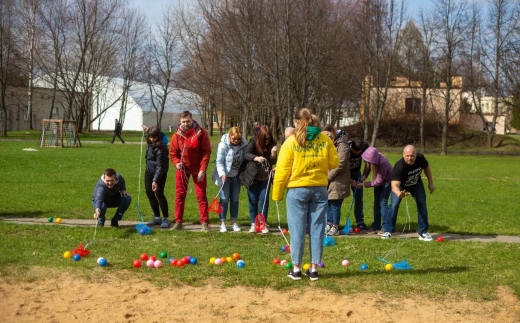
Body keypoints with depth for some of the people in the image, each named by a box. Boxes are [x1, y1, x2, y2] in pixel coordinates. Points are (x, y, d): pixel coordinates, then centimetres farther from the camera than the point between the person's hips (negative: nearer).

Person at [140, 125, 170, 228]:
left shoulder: (161, 148, -28)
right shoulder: (150, 142, -6)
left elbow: (160, 166, -30)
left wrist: (155, 180, -34)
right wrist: (148, 129, 24)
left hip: (160, 173, -9)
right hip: (149, 170, 9)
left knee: (159, 193, -13)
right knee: (149, 193, 8)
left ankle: (166, 219, -4)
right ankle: (157, 218, 15)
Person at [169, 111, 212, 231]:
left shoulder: (201, 133, -12)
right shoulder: (177, 135, -5)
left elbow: (206, 152, -11)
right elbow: (173, 152, 1)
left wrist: (203, 169, -17)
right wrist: (176, 163, -18)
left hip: (198, 169, -2)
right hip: (182, 168, 2)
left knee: (201, 195, -1)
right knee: (180, 195, 5)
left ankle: (204, 222, 1)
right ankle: (178, 221, 12)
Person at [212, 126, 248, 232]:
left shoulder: (244, 145, -12)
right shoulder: (223, 145, -19)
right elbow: (219, 162, -16)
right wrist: (222, 174, -28)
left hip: (236, 176, 3)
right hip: (225, 176, -3)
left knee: (235, 199, 9)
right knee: (224, 199, 0)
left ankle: (234, 223, 17)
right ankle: (222, 223, 7)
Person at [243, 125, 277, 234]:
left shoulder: (272, 143, -9)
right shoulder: (254, 141, -15)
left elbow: (273, 162, -9)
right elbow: (246, 154, -26)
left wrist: (273, 154, -30)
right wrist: (256, 158, -44)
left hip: (265, 177, 1)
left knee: (264, 199, -1)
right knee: (253, 200, 3)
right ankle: (253, 224, 9)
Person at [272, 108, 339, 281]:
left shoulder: (291, 141, -7)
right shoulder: (325, 140, 0)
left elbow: (282, 170, -6)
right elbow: (334, 163, 5)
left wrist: (277, 194, 1)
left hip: (297, 190, -2)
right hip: (319, 189, 2)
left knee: (297, 229, 4)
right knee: (317, 229, 7)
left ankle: (296, 269, 8)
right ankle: (314, 269, 11)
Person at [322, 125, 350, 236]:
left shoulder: (342, 145, -10)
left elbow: (340, 164, -16)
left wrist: (328, 176, -14)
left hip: (338, 180, -8)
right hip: (329, 180, 8)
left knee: (335, 204, -4)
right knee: (328, 203, 10)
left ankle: (335, 228, 3)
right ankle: (329, 225, 20)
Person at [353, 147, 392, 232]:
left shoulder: (383, 163, -38)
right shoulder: (371, 157, -22)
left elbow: (379, 181, -31)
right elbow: (368, 167, 0)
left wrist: (364, 184, -29)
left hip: (387, 181, -7)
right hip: (379, 180, 7)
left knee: (383, 202, -13)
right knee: (376, 203, 6)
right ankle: (376, 226, 11)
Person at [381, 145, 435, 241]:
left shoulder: (420, 159, -31)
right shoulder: (399, 167, -44)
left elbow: (426, 167, -5)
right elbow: (394, 185, -53)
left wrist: (431, 182, -1)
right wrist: (398, 193, -75)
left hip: (416, 183, 3)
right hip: (400, 185, -3)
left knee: (422, 205, -2)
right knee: (394, 204, -17)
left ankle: (423, 232, 9)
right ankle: (388, 231, -4)